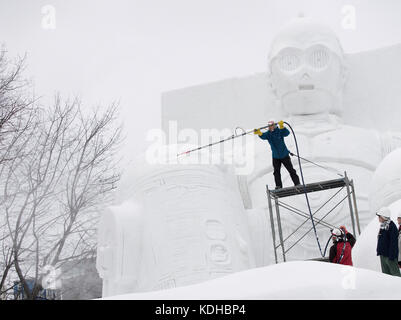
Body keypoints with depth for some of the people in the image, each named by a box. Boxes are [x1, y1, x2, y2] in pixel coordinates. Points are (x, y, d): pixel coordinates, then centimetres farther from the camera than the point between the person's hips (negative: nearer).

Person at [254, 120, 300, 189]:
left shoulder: (279, 132, -15)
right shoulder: (268, 134, -6)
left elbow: (287, 133, -33)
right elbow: (263, 136, -27)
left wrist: (281, 126, -51)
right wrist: (259, 133, -50)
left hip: (284, 155, -3)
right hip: (275, 157, 3)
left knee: (291, 170, 5)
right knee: (276, 172, 1)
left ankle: (297, 184, 16)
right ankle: (278, 186, 10)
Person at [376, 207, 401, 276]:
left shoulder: (391, 226, -16)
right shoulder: (383, 226, 12)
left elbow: (394, 242, -20)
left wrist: (391, 255, -22)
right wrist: (379, 251, 19)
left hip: (390, 255, -9)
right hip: (383, 255, 9)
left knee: (395, 273, -3)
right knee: (385, 273, 14)